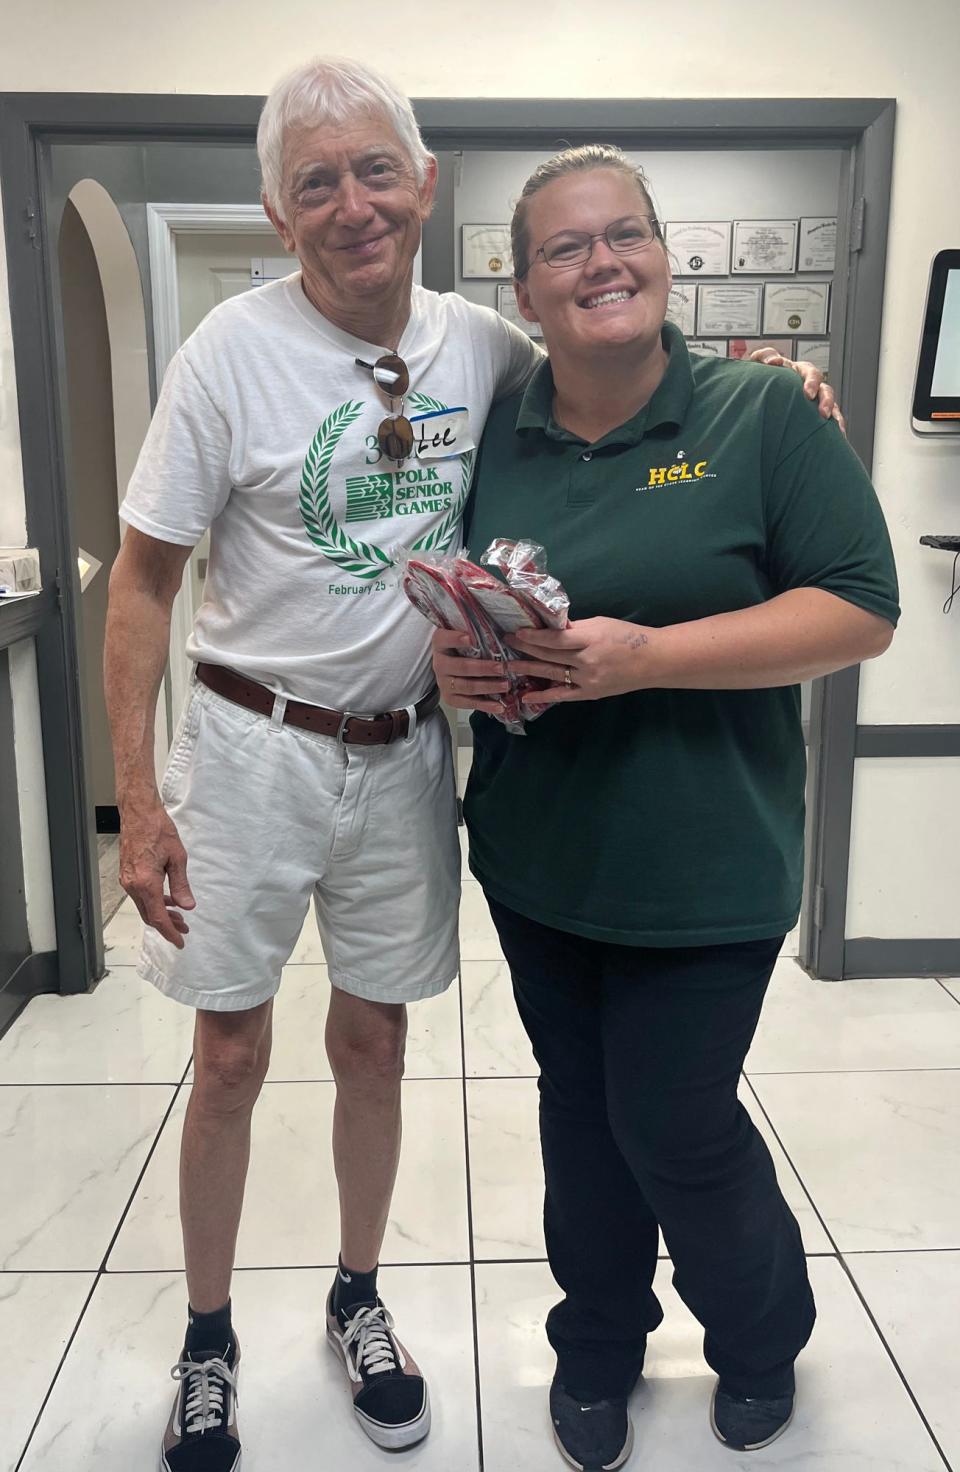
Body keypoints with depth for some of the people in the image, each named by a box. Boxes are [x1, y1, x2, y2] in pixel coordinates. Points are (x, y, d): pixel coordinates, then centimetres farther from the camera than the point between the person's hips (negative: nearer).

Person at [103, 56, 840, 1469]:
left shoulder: (479, 344, -1)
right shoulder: (233, 351, -11)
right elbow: (142, 581, -8)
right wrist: (138, 802, -12)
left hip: (403, 754, 3)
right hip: (253, 751, -2)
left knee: (373, 1042, 15)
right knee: (230, 1061, 9)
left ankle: (359, 1299, 39)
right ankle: (209, 1340, 33)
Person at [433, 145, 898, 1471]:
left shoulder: (764, 415, -9)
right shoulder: (495, 437, 3)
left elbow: (861, 610, -14)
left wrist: (647, 654, -24)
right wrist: (450, 656, -11)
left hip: (703, 873, -4)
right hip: (536, 858, 4)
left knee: (673, 1125, 6)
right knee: (578, 1101, 18)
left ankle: (765, 1337, 41)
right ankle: (599, 1348, 44)